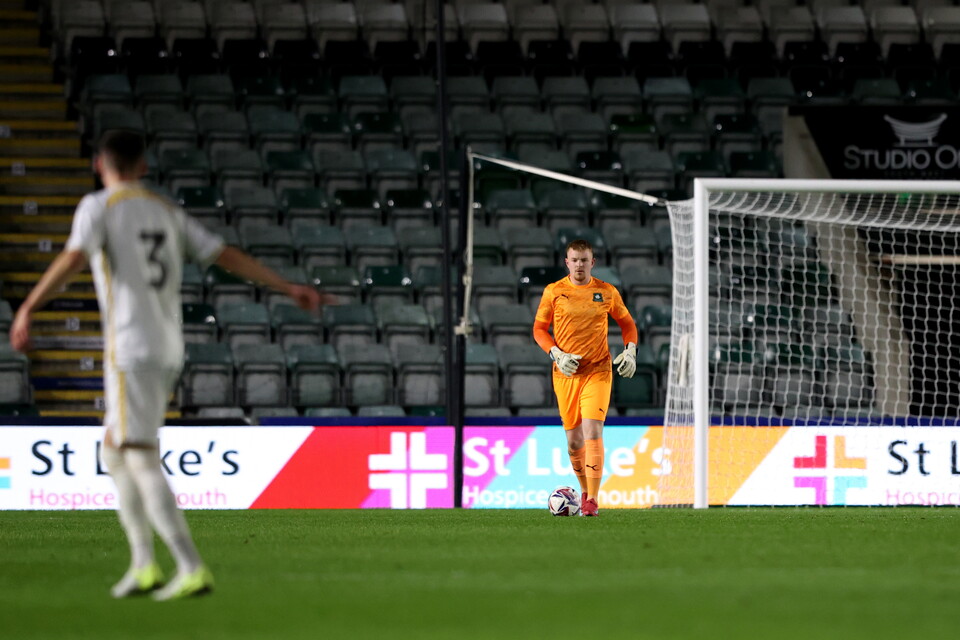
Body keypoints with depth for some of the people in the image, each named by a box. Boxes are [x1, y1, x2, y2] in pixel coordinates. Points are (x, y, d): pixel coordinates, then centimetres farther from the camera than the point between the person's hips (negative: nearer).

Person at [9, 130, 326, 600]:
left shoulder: (99, 206, -2)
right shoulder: (166, 212, 16)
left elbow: (73, 259, -19)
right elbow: (226, 256, 15)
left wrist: (28, 308, -25)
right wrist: (289, 288, 20)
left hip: (130, 350, -7)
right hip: (169, 349, 7)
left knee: (141, 460, -11)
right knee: (114, 451, 20)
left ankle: (191, 569, -22)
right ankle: (143, 564, 15)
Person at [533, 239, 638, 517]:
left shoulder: (607, 292, 3)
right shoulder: (553, 291, 2)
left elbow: (627, 323, 15)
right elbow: (539, 329, 6)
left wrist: (630, 351, -1)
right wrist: (557, 355, -9)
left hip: (598, 371, -2)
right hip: (565, 373, 2)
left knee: (592, 430, -17)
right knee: (573, 439, 6)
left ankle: (592, 500, -18)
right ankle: (585, 491, 28)